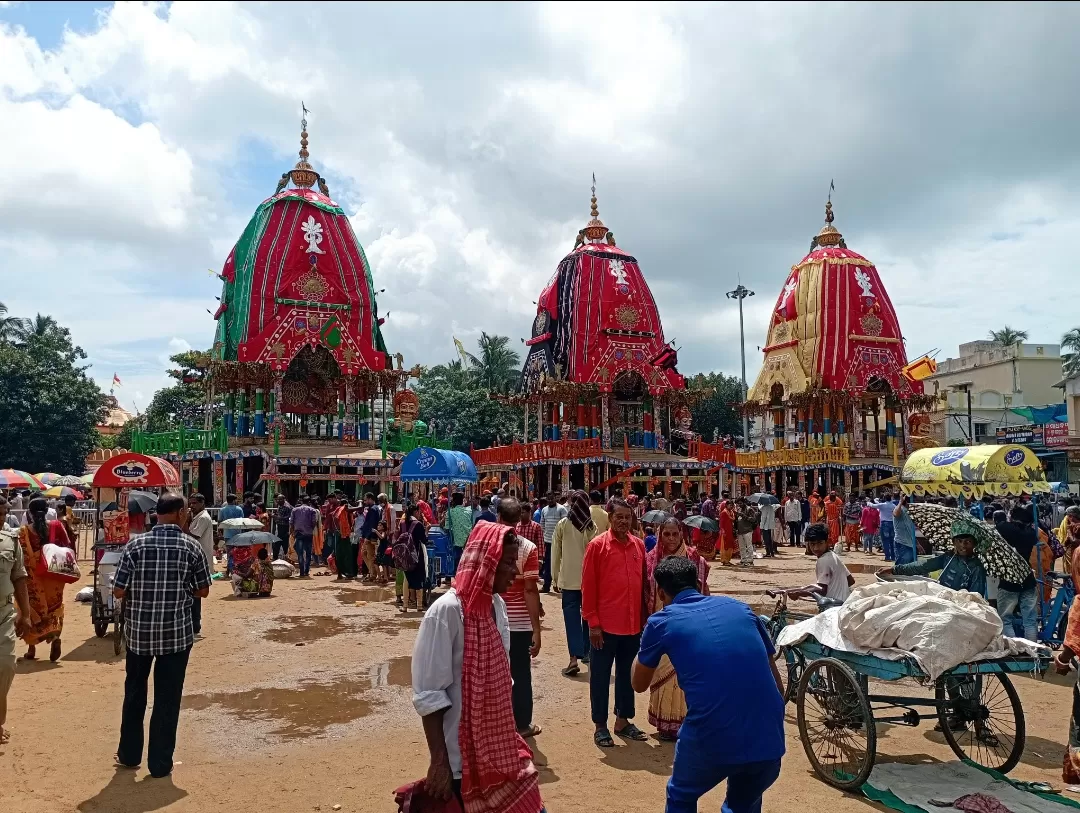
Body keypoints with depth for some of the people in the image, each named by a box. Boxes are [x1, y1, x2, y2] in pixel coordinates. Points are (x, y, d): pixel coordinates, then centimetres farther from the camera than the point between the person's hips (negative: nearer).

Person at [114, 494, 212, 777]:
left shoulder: (135, 545, -5)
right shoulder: (191, 547, -6)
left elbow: (118, 591, -6)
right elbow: (203, 591, 0)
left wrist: (139, 590, 14)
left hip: (138, 631, 2)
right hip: (177, 633, -2)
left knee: (134, 693, 20)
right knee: (167, 698, 8)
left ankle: (129, 754, 34)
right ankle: (160, 763, 15)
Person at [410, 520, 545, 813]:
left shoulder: (497, 605, 2)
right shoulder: (447, 611, -21)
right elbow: (427, 695, -18)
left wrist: (510, 736, 15)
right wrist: (439, 764, -16)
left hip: (500, 749, 7)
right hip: (462, 759, -7)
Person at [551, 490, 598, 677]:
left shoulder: (562, 525, -4)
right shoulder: (593, 526, -2)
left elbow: (555, 554, 0)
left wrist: (554, 578, 9)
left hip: (569, 578, -2)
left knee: (572, 617, -2)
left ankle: (574, 658, -12)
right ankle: (586, 652, 26)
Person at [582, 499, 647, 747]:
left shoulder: (639, 545, 5)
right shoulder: (597, 545, -9)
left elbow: (643, 583, 11)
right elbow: (588, 587, -8)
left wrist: (644, 618, 10)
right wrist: (592, 623, -10)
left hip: (632, 624, 5)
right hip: (605, 625, -5)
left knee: (626, 674, 17)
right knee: (600, 677, 7)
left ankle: (623, 720, 30)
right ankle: (600, 726, 19)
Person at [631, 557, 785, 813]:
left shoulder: (661, 621, 8)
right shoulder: (740, 608, 16)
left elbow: (639, 684, 23)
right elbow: (775, 679, 19)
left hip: (712, 739, -3)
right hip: (770, 739, 3)